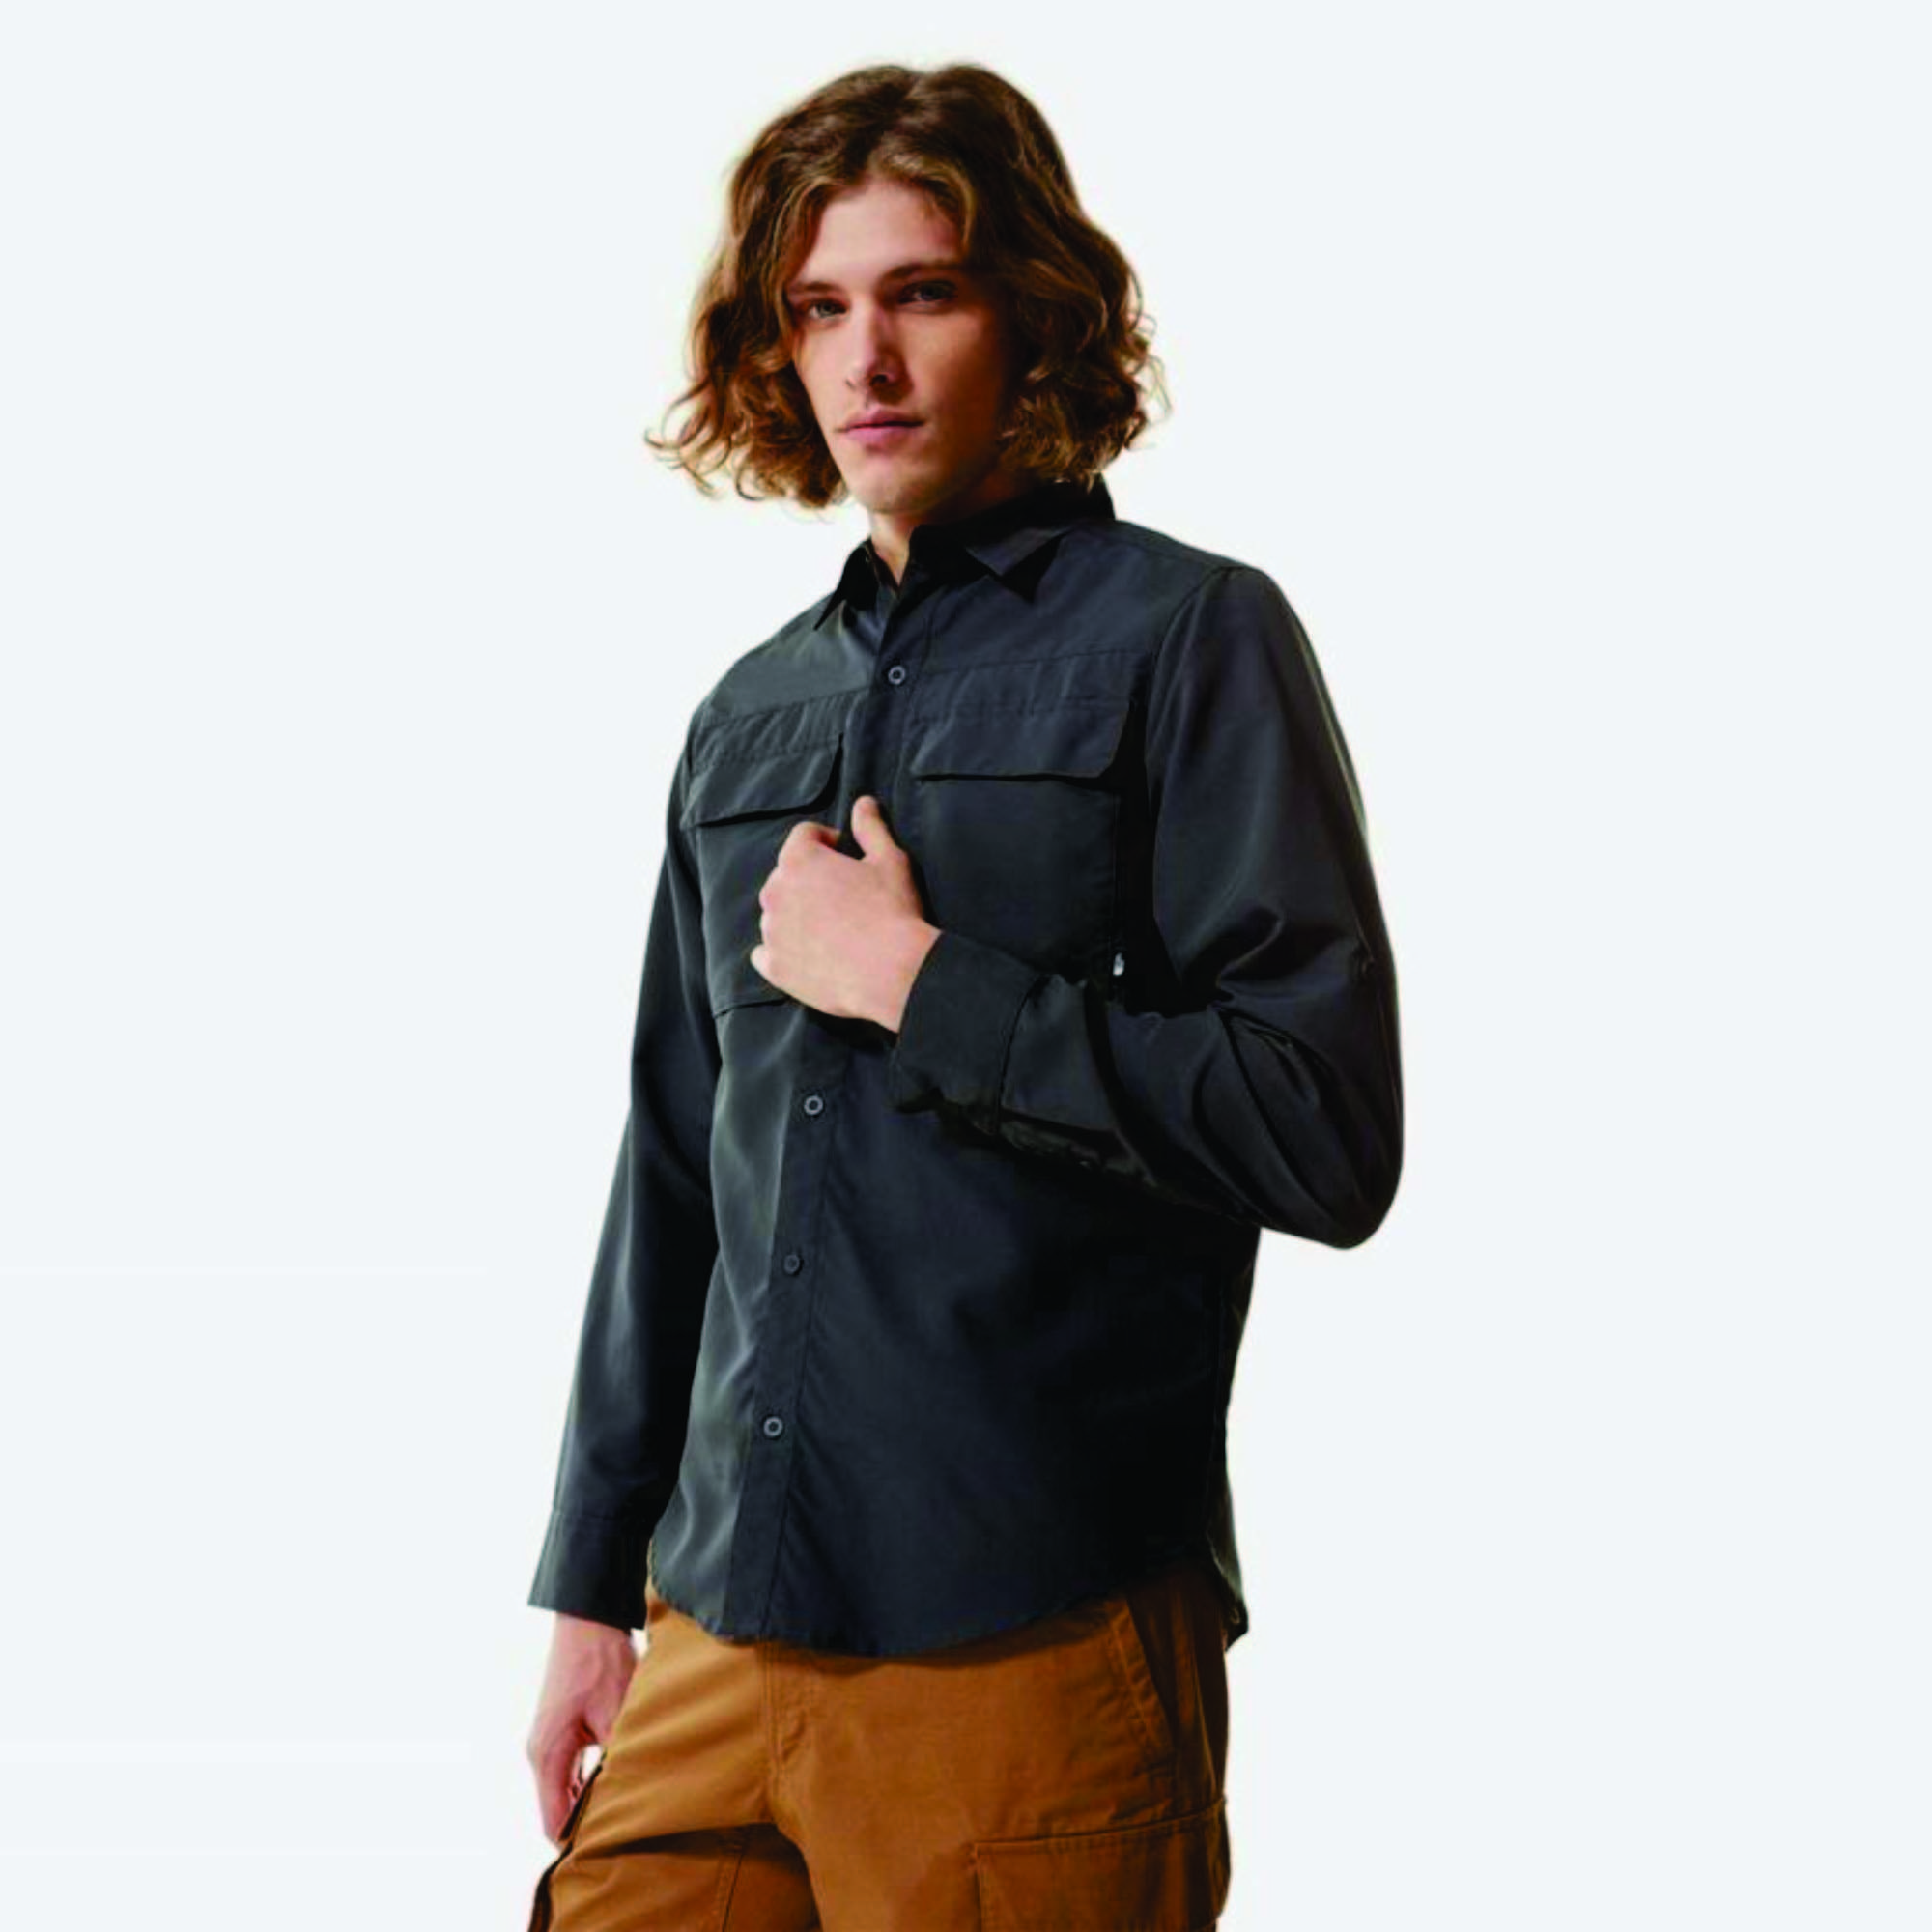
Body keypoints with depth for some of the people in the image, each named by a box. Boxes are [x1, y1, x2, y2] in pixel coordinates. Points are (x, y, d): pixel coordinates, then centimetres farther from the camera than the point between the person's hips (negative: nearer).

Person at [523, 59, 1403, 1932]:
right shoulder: (749, 718, 14)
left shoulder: (1185, 638, -4)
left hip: (1032, 1651, -5)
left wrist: (924, 986, -12)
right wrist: (593, 1586, 15)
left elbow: (1327, 1132, -13)